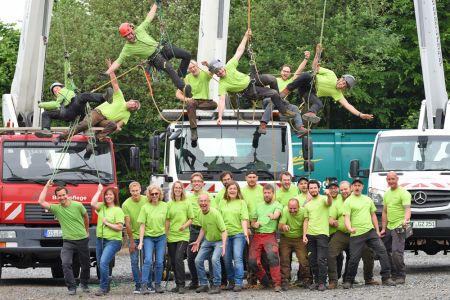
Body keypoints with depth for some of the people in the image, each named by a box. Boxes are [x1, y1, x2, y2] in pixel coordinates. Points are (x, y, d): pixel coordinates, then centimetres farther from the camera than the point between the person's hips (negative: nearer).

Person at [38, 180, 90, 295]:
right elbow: (41, 202, -14)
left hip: (82, 240, 0)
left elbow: (86, 217, 13)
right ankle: (71, 287, -12)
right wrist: (47, 186, -8)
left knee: (86, 265, 12)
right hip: (68, 241, 0)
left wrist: (87, 231, 24)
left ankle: (84, 284, 35)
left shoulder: (78, 206, -6)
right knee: (66, 263, -19)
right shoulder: (56, 208, -4)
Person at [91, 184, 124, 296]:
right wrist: (99, 191, -3)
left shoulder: (118, 210, -7)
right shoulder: (102, 206, 9)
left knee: (103, 262, -20)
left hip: (113, 241, -7)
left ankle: (103, 288, -15)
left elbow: (120, 228, -11)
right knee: (100, 264, 12)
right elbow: (93, 204, -12)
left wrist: (107, 223, -11)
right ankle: (106, 286, 27)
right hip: (100, 239, 7)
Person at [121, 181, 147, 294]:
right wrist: (131, 241, -8)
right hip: (134, 236, -1)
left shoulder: (146, 200, -5)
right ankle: (138, 285, 3)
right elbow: (127, 224, -8)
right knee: (134, 262, -3)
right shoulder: (126, 204, -10)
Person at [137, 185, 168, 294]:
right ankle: (144, 285, -15)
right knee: (148, 260, -15)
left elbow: (167, 222, 9)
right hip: (148, 237, -2)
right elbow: (142, 225, -3)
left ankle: (158, 285, 11)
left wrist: (167, 236, 5)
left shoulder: (165, 206, 2)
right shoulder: (145, 207, -3)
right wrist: (141, 242, -8)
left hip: (161, 237, 2)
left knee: (159, 262, 1)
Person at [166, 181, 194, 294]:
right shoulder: (169, 204, 8)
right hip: (171, 237, 4)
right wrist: (165, 234, 4)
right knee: (173, 262, 6)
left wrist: (185, 225, -15)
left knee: (178, 259, -17)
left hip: (183, 236, -4)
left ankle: (181, 285, -12)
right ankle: (178, 284, 18)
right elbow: (167, 221, 10)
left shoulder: (186, 203, 1)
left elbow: (191, 219, 3)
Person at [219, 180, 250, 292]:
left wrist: (245, 232, -16)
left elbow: (244, 219, -5)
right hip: (225, 234, 4)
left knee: (238, 258, -12)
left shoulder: (241, 202, 4)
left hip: (238, 233, -4)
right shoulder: (222, 203, 14)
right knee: (227, 260, 5)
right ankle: (231, 282, 18)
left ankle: (238, 283, -11)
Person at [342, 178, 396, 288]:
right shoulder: (348, 201, 1)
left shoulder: (368, 199, 17)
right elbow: (346, 217, -9)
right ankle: (349, 281, 12)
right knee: (354, 258, -5)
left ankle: (386, 278, -6)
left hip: (371, 231, 4)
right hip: (356, 234, -4)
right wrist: (350, 228, -28)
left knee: (382, 251, -8)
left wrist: (377, 230, 15)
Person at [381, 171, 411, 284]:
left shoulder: (403, 193, -8)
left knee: (396, 252, -16)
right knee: (386, 252, 8)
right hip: (389, 228, 8)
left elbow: (407, 209, -21)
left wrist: (406, 220, -40)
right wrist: (383, 228, 16)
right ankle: (393, 275, 18)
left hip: (399, 227, -8)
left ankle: (401, 276, -6)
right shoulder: (386, 194, 17)